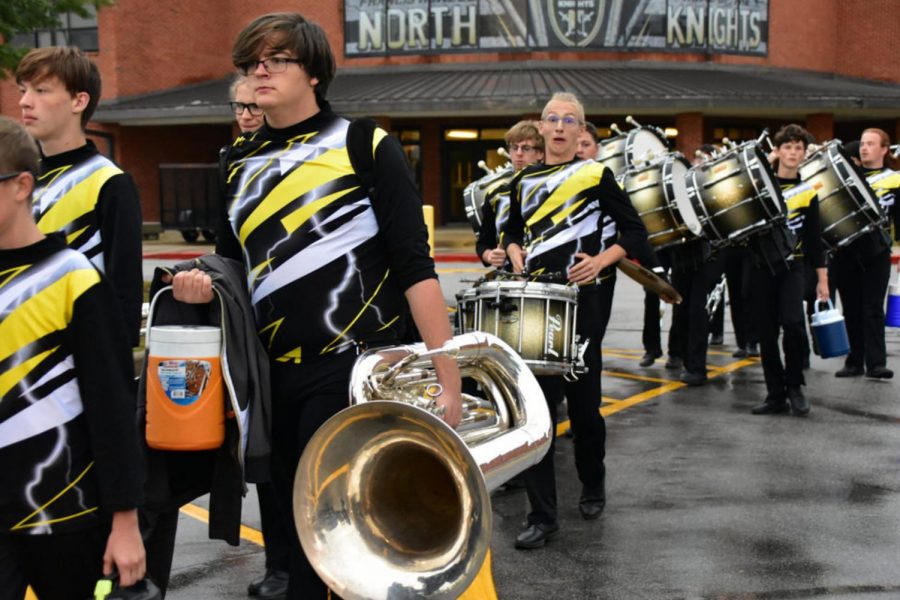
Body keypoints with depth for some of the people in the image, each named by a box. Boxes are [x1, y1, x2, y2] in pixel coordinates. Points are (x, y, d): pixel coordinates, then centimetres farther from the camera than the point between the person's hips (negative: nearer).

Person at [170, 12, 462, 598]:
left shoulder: (364, 145, -7)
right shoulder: (242, 161, 11)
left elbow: (414, 264, -12)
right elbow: (231, 260, 20)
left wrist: (448, 376, -16)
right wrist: (204, 284, -3)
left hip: (358, 369, -6)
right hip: (274, 374, 6)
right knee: (299, 525, 16)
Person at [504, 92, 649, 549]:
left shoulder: (595, 175, 0)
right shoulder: (524, 182, 11)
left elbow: (634, 231, 0)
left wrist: (600, 261, -14)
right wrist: (516, 254, 2)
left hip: (578, 300, -3)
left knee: (583, 404, 6)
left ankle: (593, 487, 33)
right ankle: (542, 515, 4)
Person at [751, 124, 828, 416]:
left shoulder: (808, 192, 3)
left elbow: (814, 238, 5)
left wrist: (822, 279, 3)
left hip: (791, 267, -1)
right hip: (761, 266, 2)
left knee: (793, 322, -21)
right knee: (766, 333, 4)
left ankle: (794, 386, -2)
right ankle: (775, 395, 14)